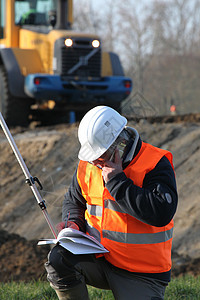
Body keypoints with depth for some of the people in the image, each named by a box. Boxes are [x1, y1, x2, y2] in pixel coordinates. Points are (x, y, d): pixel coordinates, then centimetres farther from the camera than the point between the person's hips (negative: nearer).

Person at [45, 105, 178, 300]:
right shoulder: (88, 165, 2)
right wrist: (74, 224, -5)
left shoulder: (155, 165, -15)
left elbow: (162, 214, -29)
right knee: (58, 259, -23)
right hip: (100, 258, 4)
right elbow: (73, 201, 20)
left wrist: (118, 182, -26)